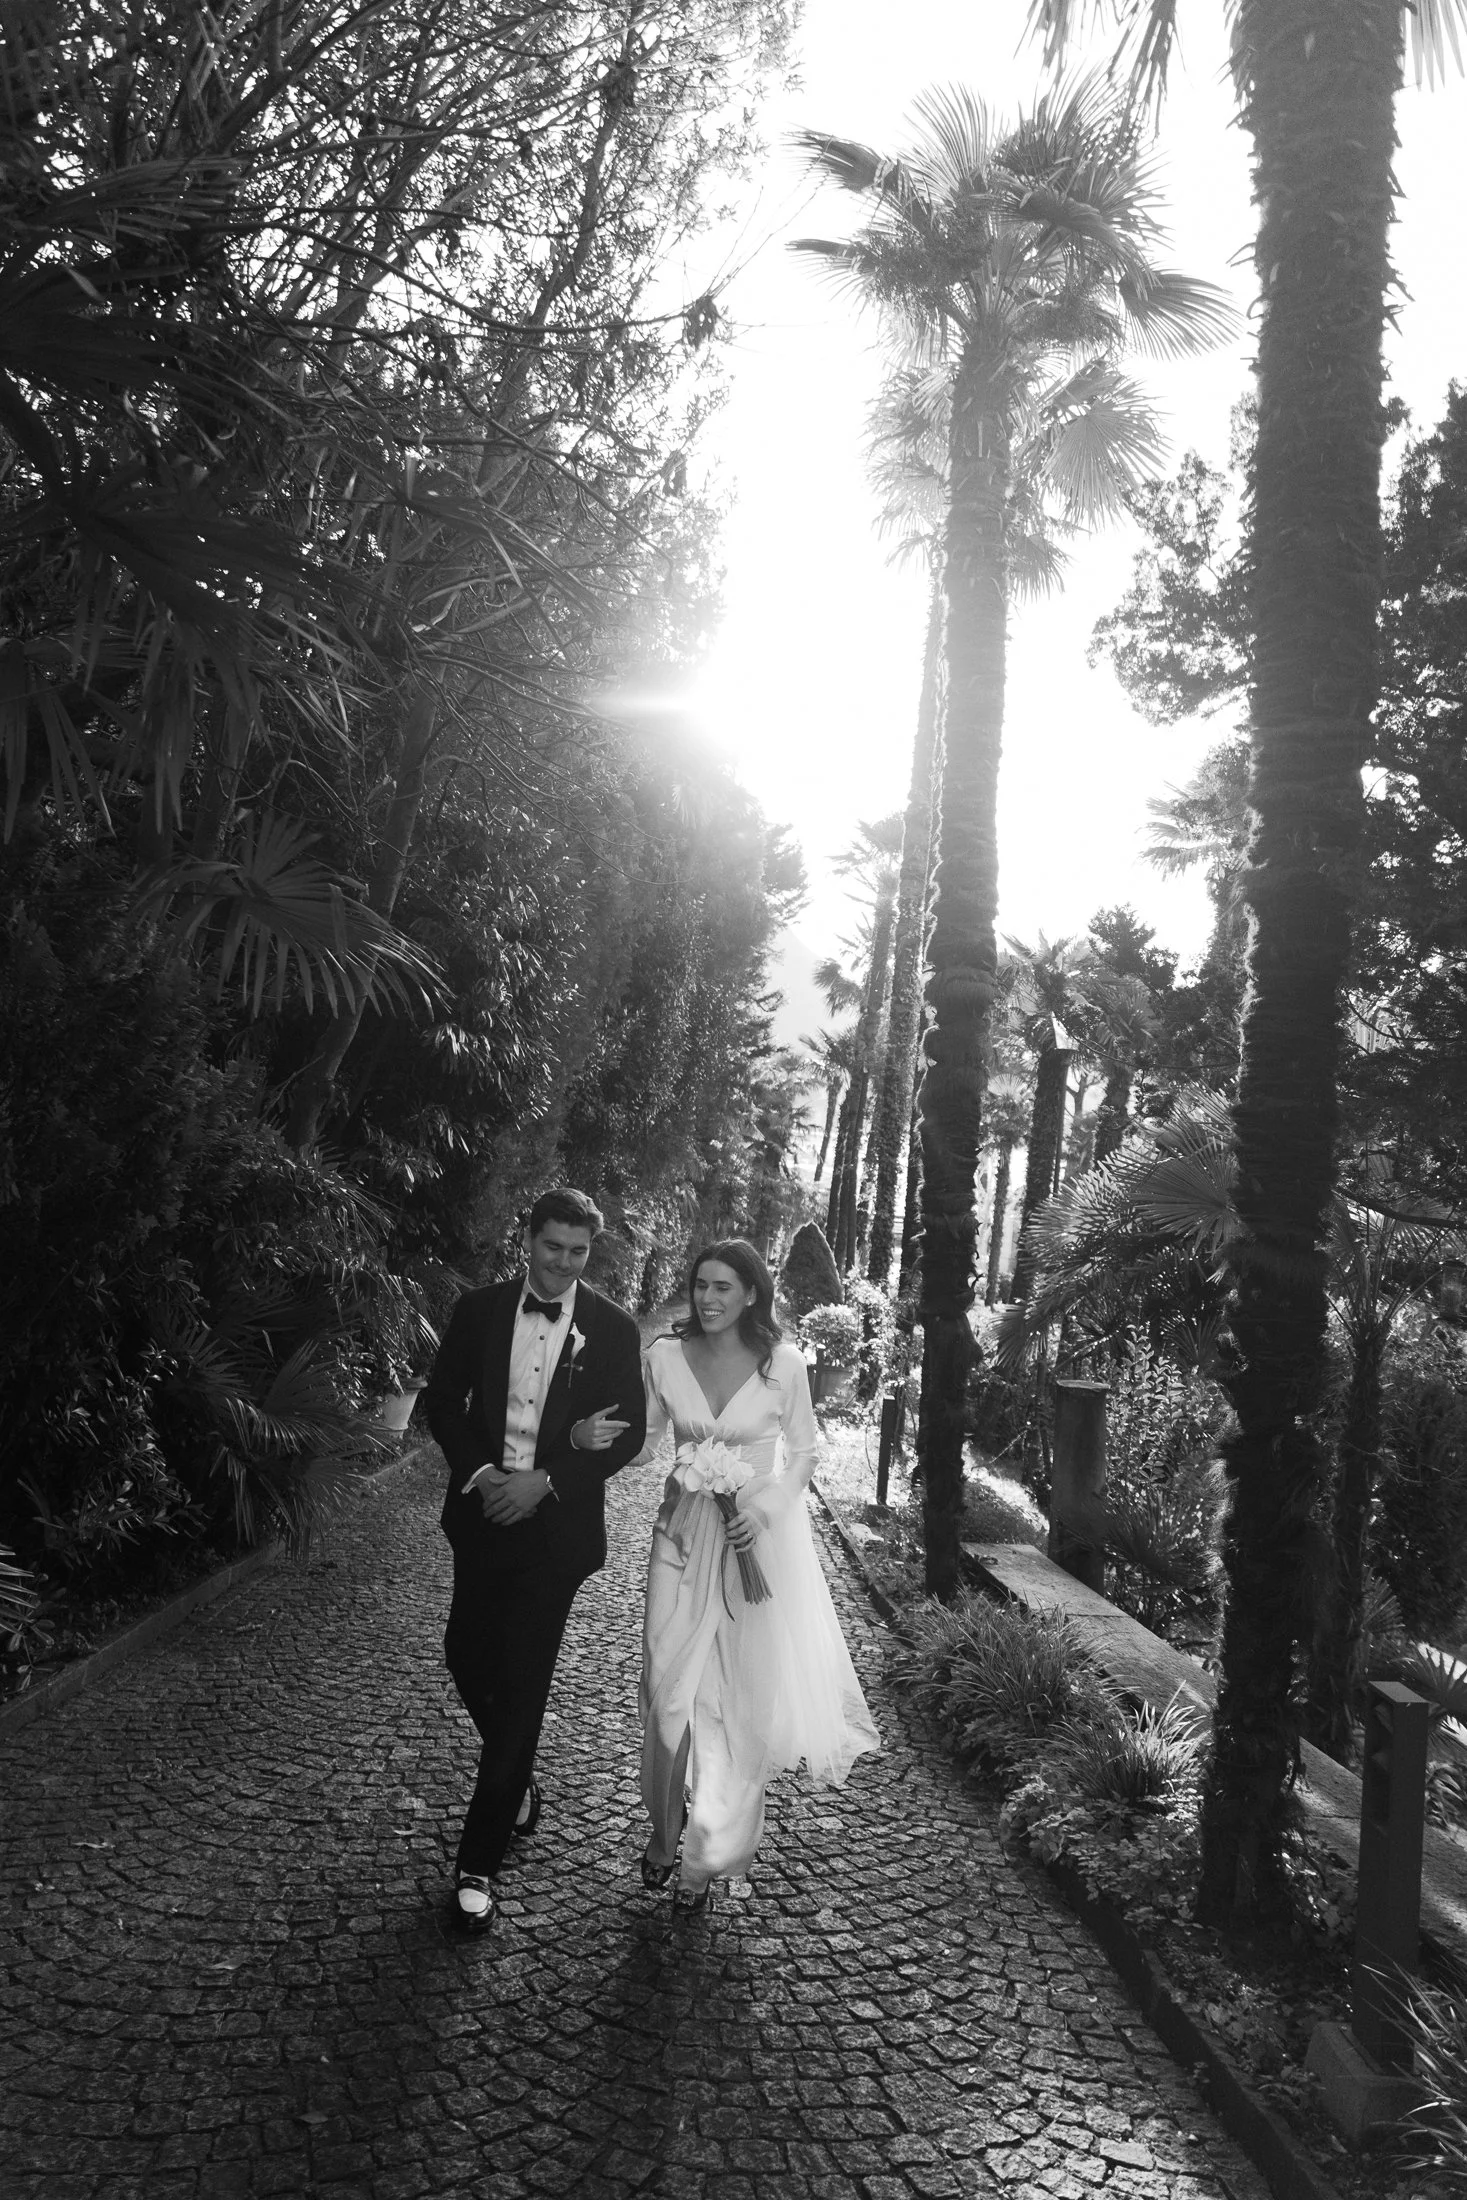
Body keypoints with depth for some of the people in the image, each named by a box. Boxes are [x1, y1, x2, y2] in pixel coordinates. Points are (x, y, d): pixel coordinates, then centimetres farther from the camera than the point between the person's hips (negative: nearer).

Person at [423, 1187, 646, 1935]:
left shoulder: (613, 1329, -6)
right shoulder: (478, 1311, -1)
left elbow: (628, 1432, -7)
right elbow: (442, 1400, 2)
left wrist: (544, 1481, -16)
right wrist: (480, 1474, -13)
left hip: (557, 1522, -3)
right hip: (484, 1509, 3)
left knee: (522, 1683, 0)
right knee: (467, 1656, 11)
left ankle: (479, 1861, 11)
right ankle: (517, 1783, 40)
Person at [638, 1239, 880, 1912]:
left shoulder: (783, 1363, -9)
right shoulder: (665, 1357, -4)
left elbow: (803, 1452, 2)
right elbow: (640, 1430, 6)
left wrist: (764, 1510, -13)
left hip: (760, 1539, -1)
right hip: (685, 1535, 1)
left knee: (745, 1695, 5)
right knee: (669, 1688, 1)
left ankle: (708, 1855, 25)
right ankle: (666, 1826, 27)